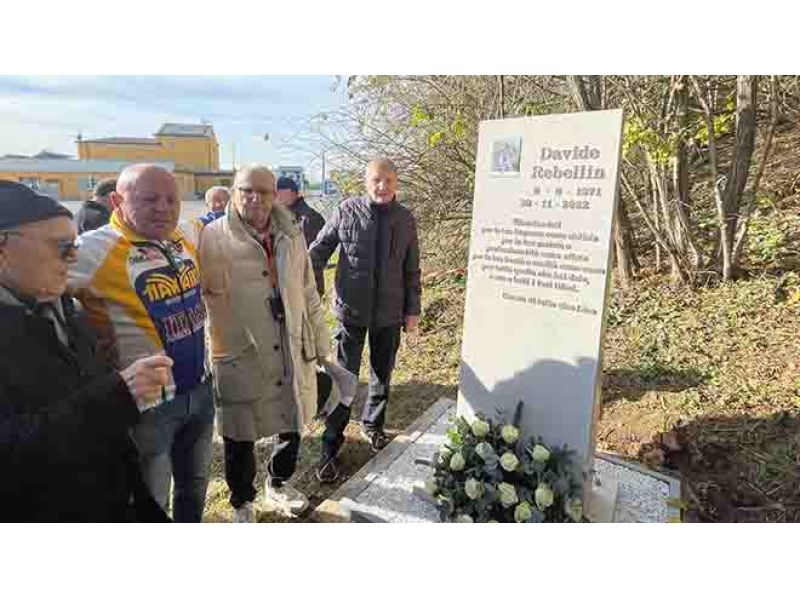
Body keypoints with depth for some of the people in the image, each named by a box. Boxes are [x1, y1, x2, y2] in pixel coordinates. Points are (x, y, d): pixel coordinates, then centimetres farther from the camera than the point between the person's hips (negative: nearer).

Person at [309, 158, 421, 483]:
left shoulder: (405, 219, 0)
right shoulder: (347, 211, -7)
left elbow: (411, 270, 6)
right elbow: (318, 252, -2)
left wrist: (412, 309, 7)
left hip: (390, 312, 3)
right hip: (351, 310, -3)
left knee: (382, 375, 17)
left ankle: (372, 424, 41)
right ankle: (331, 445, 16)